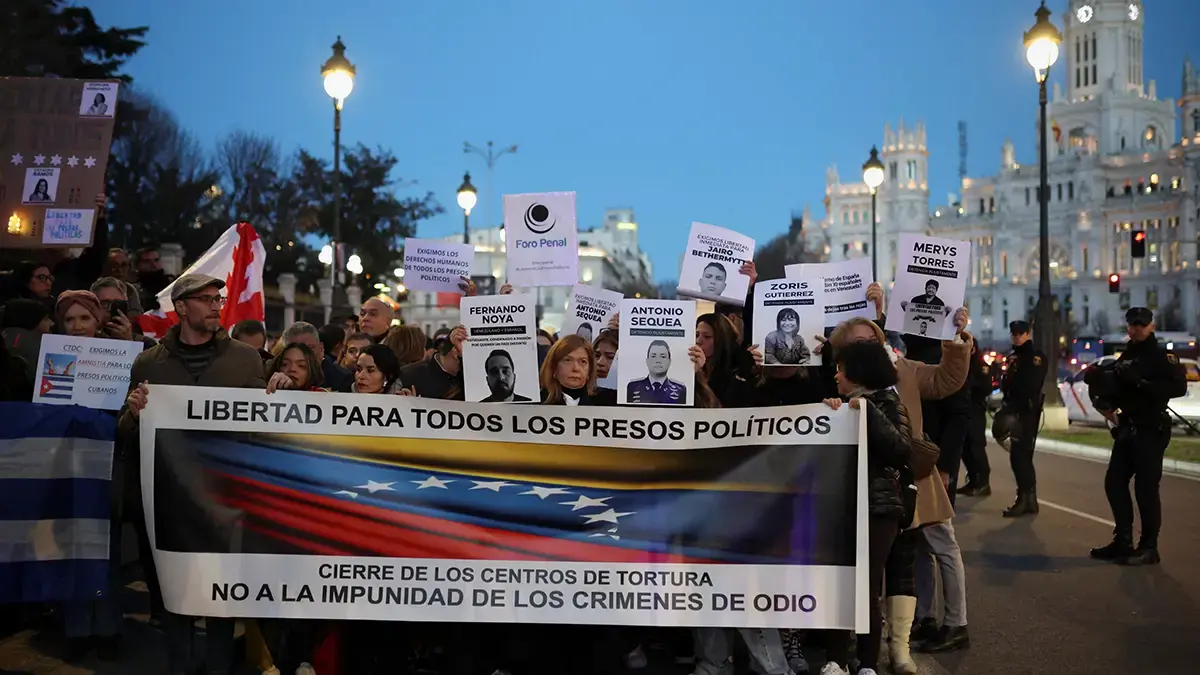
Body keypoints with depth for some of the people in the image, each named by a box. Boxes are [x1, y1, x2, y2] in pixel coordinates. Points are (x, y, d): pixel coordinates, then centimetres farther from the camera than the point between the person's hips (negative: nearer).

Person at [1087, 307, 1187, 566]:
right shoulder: (1126, 356, 16)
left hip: (1151, 431, -8)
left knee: (1146, 489, -6)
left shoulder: (1163, 355, -7)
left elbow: (1179, 387, -21)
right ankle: (1123, 542, 18)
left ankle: (1149, 549, 2)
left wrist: (1140, 382, -26)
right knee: (1114, 483, 8)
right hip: (1127, 429, 8)